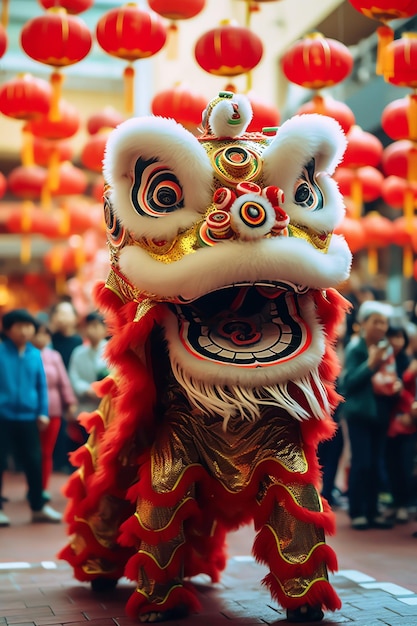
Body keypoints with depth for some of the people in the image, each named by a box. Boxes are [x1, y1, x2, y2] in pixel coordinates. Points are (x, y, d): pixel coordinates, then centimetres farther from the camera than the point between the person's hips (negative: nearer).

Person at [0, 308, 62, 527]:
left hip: (28, 417, 3)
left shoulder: (35, 354, 3)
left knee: (34, 462, 9)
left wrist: (42, 412, 3)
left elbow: (41, 385, 8)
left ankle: (38, 506, 22)